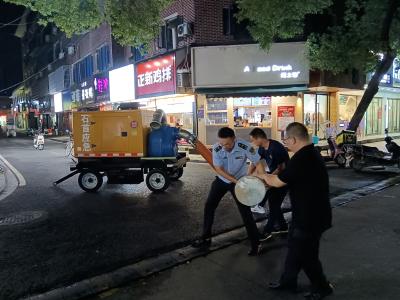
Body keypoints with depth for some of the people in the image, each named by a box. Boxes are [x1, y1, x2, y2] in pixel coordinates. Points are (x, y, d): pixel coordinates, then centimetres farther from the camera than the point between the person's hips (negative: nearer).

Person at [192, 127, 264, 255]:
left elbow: (258, 163, -17)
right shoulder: (216, 148, -23)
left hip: (239, 181, -3)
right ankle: (206, 238, 22)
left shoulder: (245, 147, -28)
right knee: (209, 206, 5)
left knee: (245, 212, -3)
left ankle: (256, 244, 14)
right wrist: (235, 181, -27)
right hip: (221, 180, 3)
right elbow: (218, 169, -19)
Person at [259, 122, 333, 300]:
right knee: (295, 247, 21)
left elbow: (278, 182, -21)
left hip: (310, 217, -10)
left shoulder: (301, 158, -28)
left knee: (306, 255, 10)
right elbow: (292, 178, 13)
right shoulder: (311, 153, 5)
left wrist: (263, 176, -2)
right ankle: (288, 282, 36)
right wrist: (271, 178, 11)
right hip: (309, 214, 10)